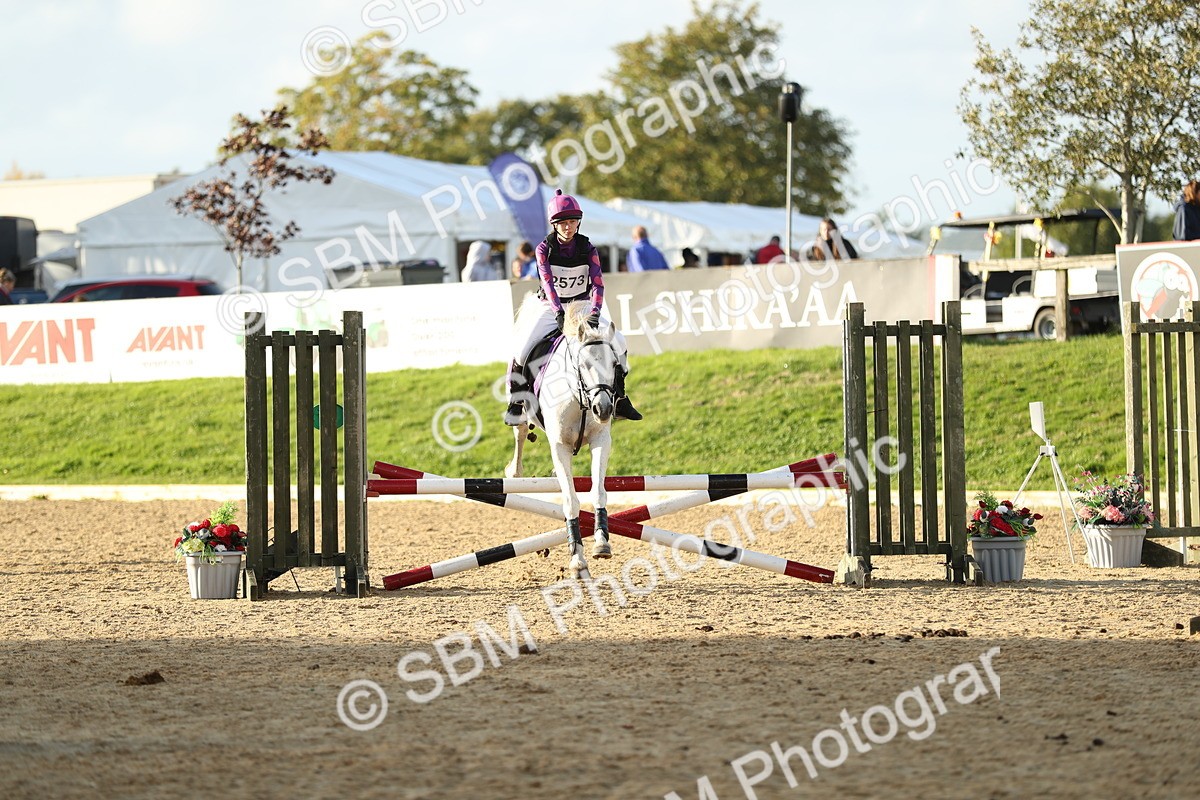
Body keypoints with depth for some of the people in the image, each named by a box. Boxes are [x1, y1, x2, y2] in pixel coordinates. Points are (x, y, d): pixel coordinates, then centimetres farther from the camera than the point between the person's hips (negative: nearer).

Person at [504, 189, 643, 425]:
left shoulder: (587, 249, -8)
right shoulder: (544, 249, -11)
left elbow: (597, 283, -19)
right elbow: (547, 282, -25)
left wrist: (595, 312, -37)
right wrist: (558, 311, -41)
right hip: (550, 307, -2)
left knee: (618, 342, -11)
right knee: (522, 348, -22)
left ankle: (619, 399, 4)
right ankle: (515, 403, -6)